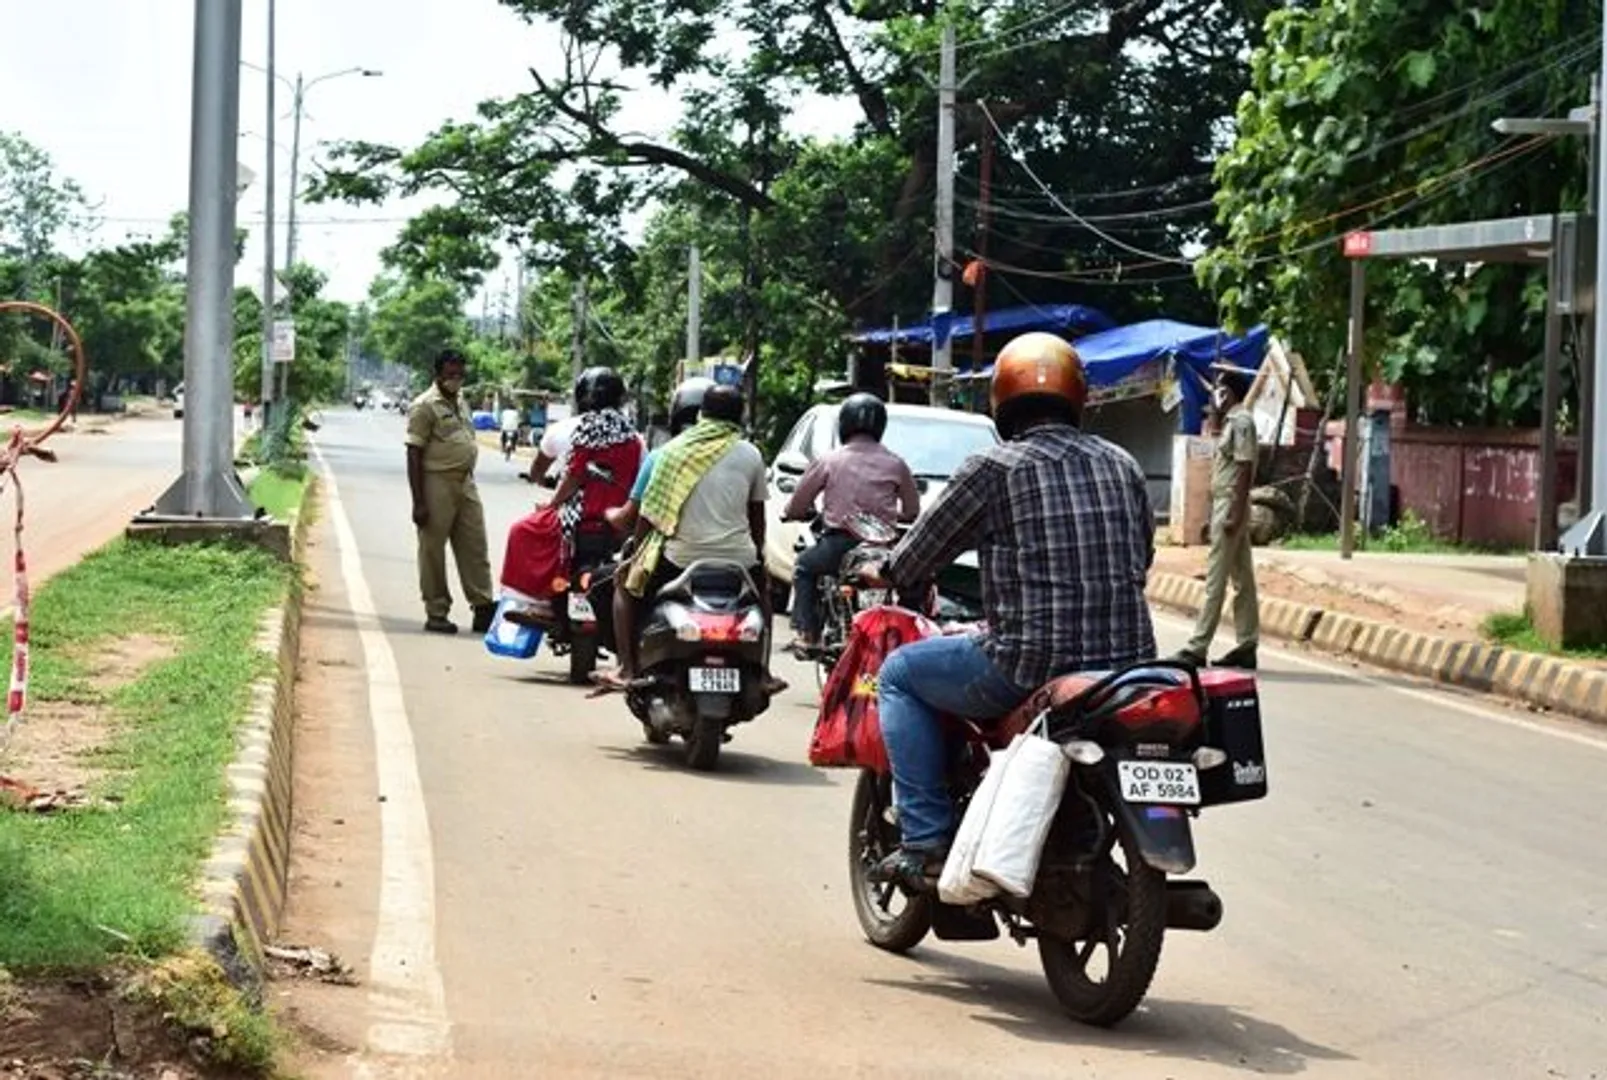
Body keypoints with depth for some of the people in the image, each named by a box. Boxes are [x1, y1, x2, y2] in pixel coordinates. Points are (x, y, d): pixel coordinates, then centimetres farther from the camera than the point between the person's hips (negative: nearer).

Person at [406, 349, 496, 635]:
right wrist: (418, 502, -17)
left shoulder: (460, 401, 15)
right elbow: (414, 455, -13)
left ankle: (483, 607, 9)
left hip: (465, 482, 8)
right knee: (433, 551, 1)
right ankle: (436, 613, 7)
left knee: (475, 547, 6)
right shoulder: (425, 406, -10)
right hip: (437, 483, -8)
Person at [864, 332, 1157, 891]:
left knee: (900, 673, 14)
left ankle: (926, 842, 4)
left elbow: (919, 555, 2)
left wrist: (885, 571, 25)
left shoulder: (993, 469, -5)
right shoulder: (1123, 466, 10)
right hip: (1128, 661, 6)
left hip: (1031, 664, -6)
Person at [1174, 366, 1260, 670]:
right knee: (1242, 579, 10)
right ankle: (1247, 645, 12)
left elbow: (1245, 468, -20)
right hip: (1225, 505, 10)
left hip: (1231, 505, -10)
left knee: (1215, 579, -9)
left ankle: (1197, 648, -9)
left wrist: (1235, 512, -23)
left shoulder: (1241, 421, -14)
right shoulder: (1231, 421, 14)